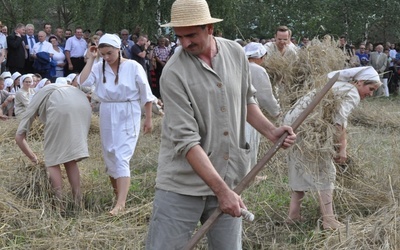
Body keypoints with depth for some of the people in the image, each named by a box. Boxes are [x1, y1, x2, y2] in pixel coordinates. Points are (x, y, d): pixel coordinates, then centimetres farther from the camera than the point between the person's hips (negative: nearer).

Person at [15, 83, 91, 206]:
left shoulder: (34, 104, 35)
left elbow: (19, 137, 31)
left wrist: (33, 158, 43)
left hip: (61, 106, -5)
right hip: (83, 103, 5)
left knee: (53, 160, 9)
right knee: (70, 159, 18)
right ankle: (78, 204, 15)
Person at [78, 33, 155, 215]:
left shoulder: (133, 67, -8)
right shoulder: (99, 67, 1)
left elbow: (146, 94, -1)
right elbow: (82, 82, -14)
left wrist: (148, 119, 1)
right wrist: (91, 59, -10)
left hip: (128, 116, -4)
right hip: (107, 117, 5)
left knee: (121, 158, -13)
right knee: (109, 157, 11)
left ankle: (121, 203, -17)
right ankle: (117, 192, 29)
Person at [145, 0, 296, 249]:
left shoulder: (237, 53, 2)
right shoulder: (174, 73, -15)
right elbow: (186, 140, -19)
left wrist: (270, 131, 2)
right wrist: (222, 190, -24)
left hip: (229, 180, 4)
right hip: (182, 185, -4)